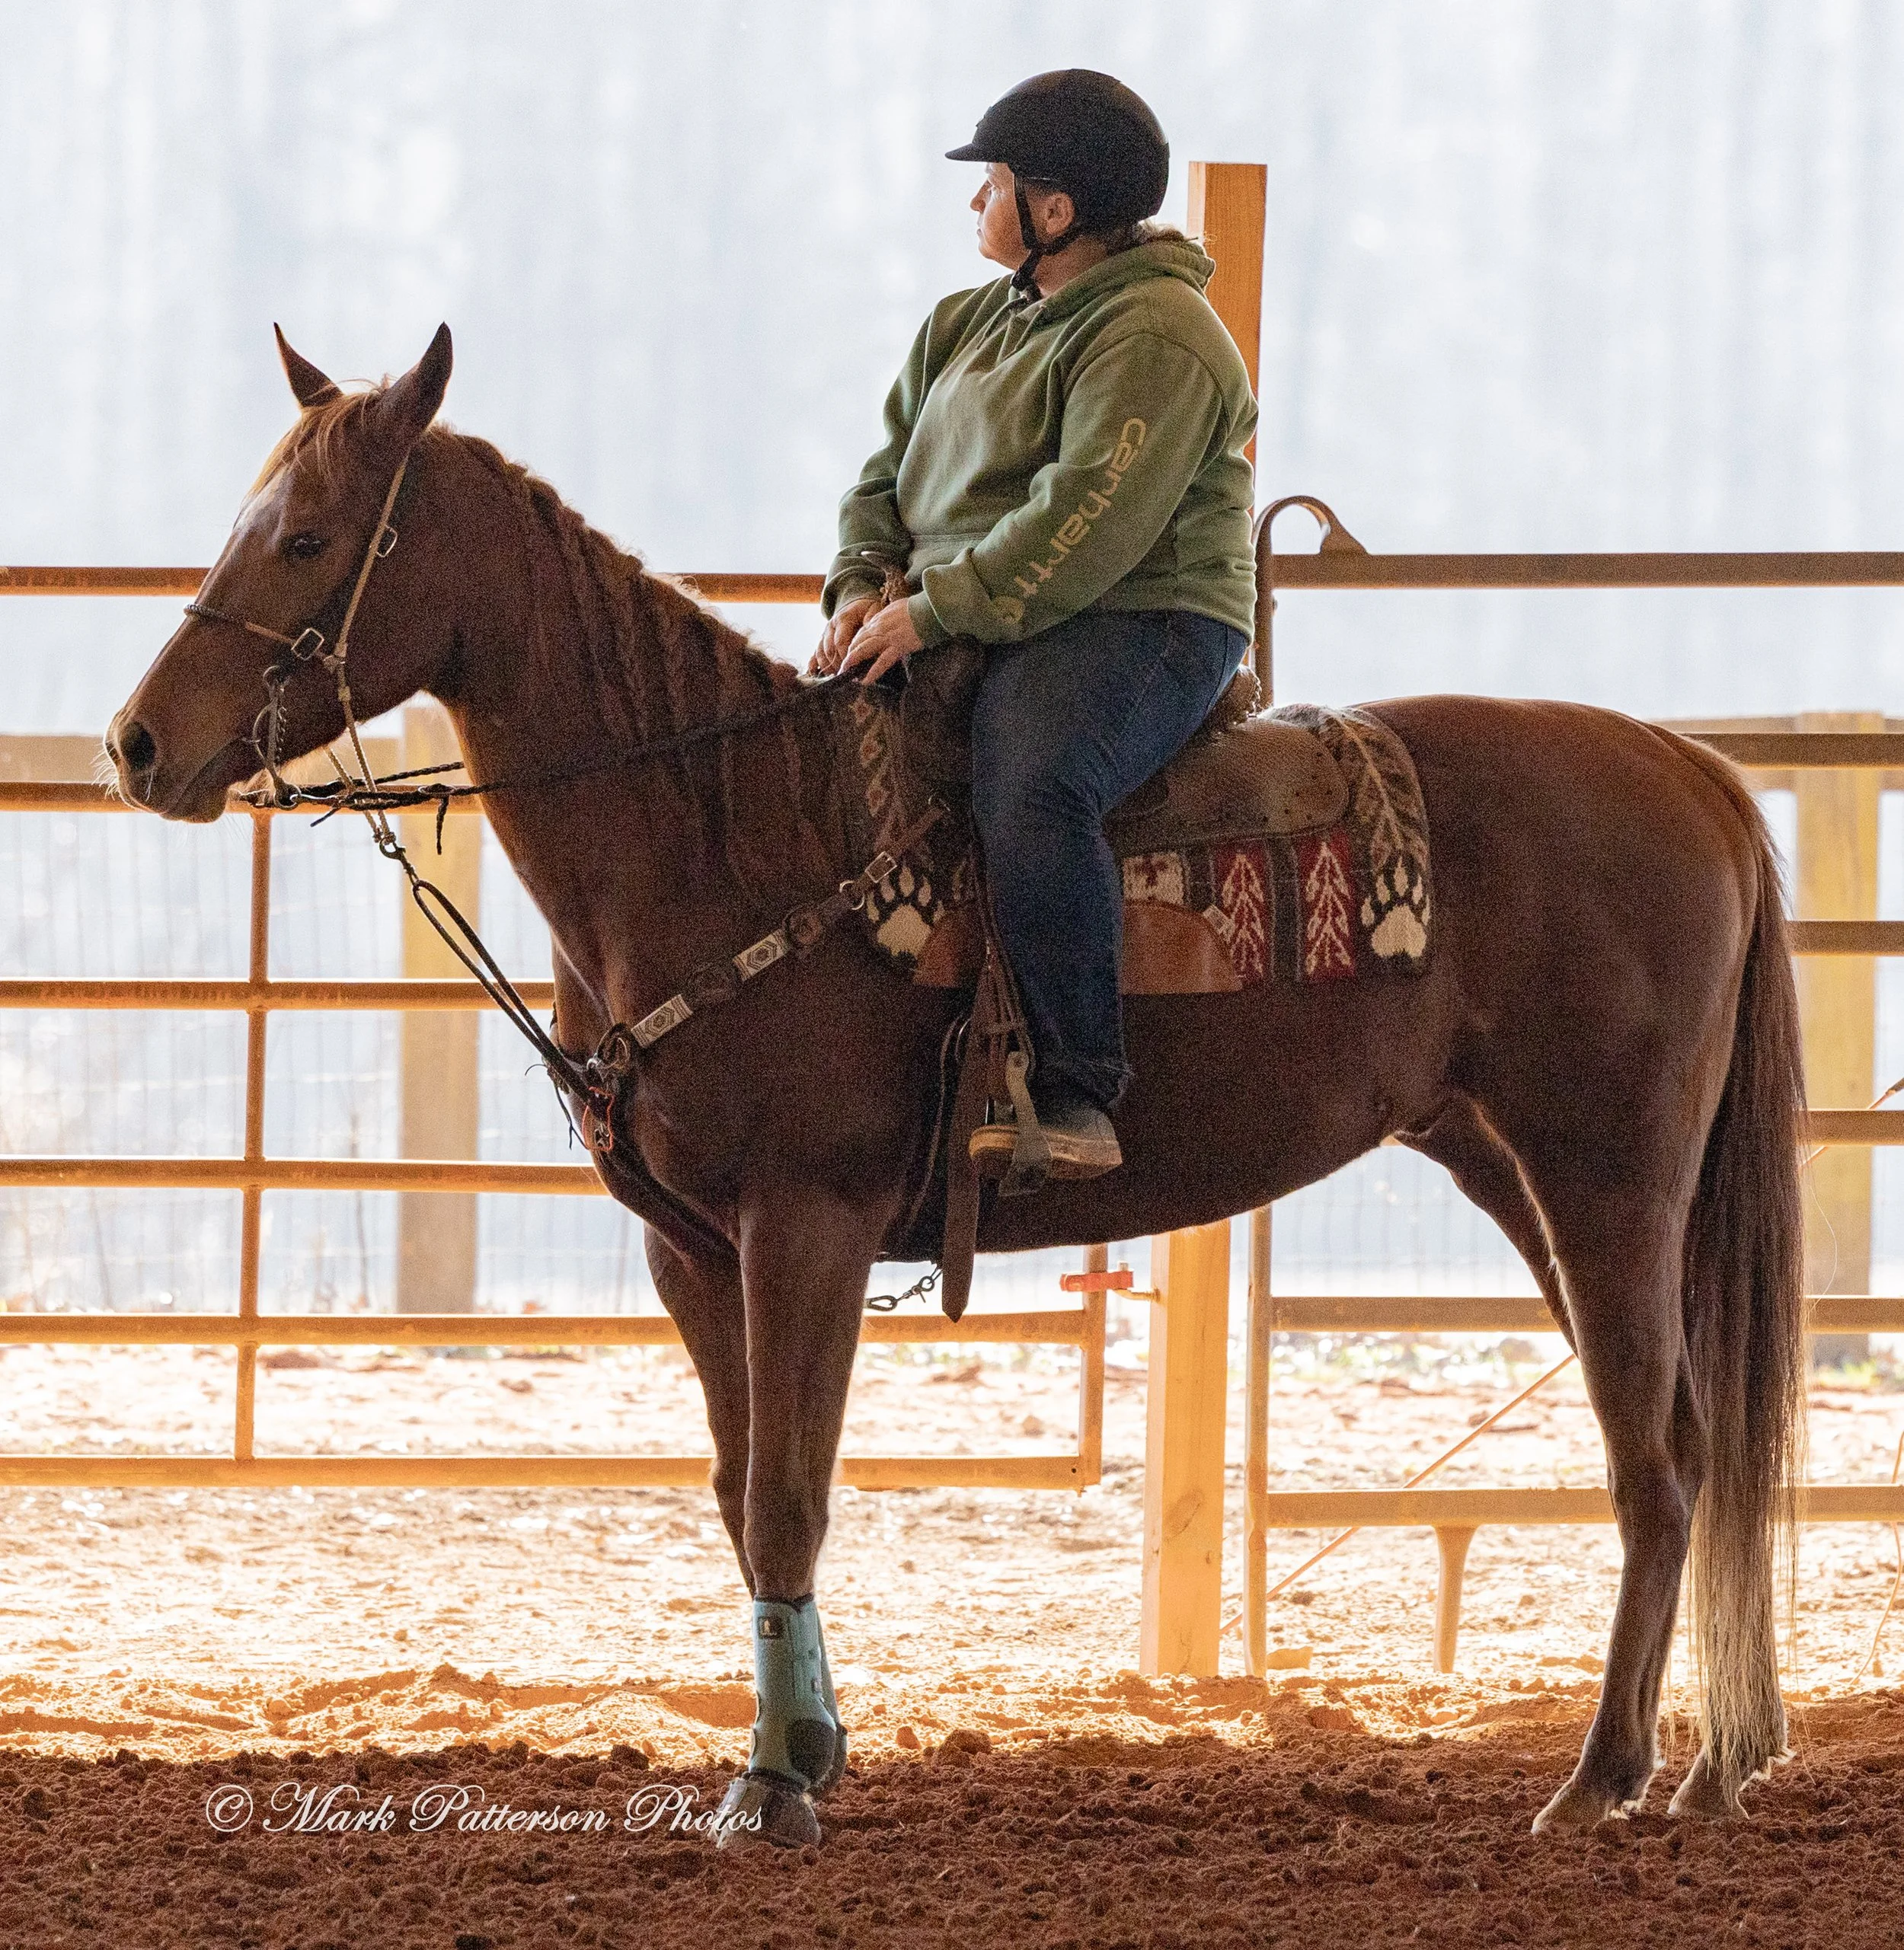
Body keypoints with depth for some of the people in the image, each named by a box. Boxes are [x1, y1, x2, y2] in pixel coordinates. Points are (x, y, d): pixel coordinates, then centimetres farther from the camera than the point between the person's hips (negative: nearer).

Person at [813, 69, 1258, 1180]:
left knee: (1028, 792, -36)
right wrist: (862, 586, 3)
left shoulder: (1153, 337, -11)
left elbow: (1084, 525, -21)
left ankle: (1078, 1084, -30)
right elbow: (889, 475, 24)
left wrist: (931, 613, -22)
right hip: (972, 632, 9)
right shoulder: (972, 325, 19)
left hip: (1140, 627, -9)